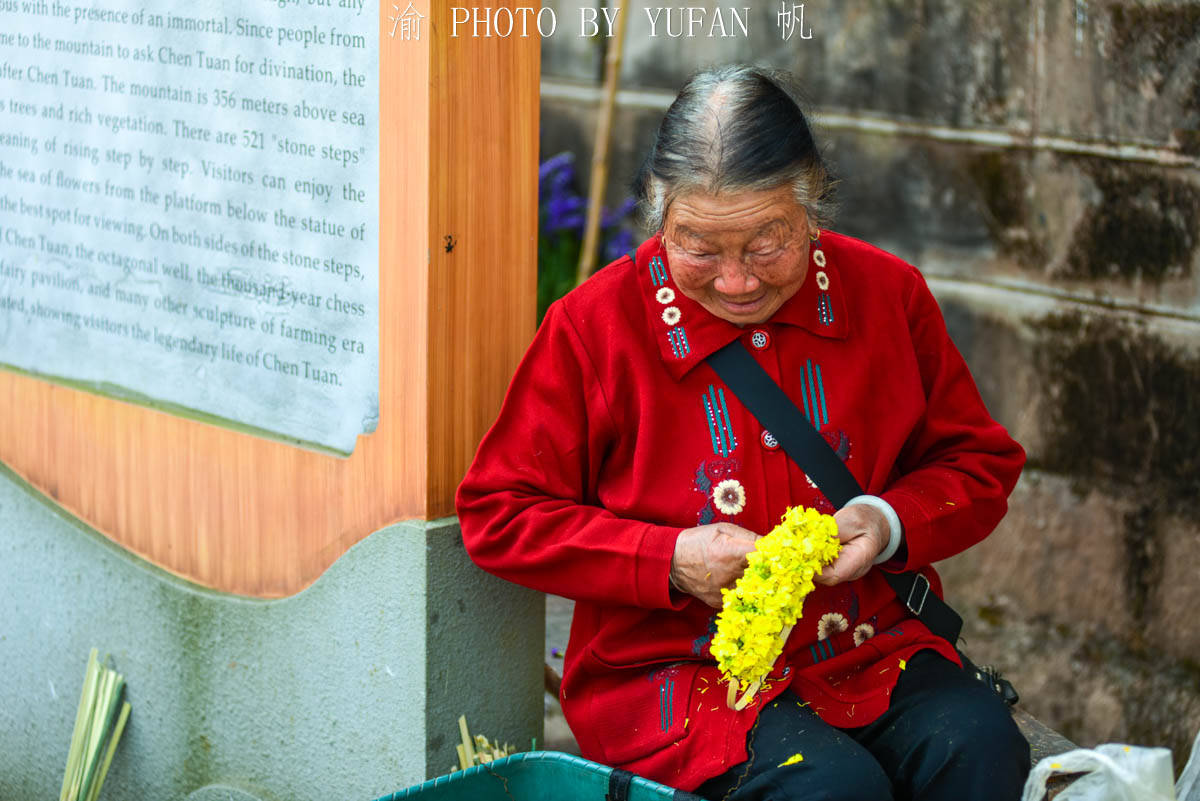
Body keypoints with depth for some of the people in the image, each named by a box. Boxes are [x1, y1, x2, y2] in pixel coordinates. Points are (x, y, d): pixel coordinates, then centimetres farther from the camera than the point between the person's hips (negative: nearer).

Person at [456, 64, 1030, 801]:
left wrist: (891, 521, -8)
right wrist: (670, 561, -14)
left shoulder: (886, 293, 4)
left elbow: (980, 463, 14)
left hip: (875, 652, 3)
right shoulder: (594, 326, -5)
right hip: (677, 669, -3)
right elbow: (499, 512, -2)